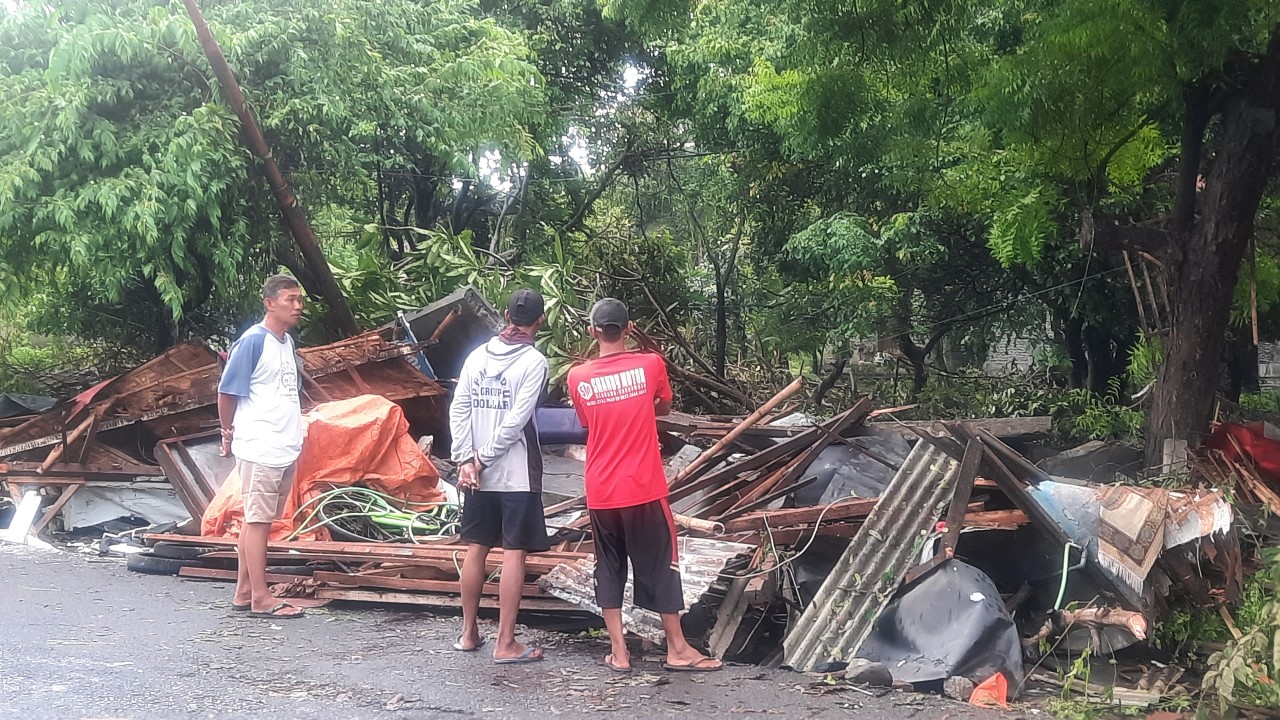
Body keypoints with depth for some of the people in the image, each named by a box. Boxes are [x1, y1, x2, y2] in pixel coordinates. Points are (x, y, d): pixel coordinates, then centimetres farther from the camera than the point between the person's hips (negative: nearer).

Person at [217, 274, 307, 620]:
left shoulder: (287, 342, 14)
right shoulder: (253, 341, -12)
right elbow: (226, 391, -8)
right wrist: (228, 433, 3)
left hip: (285, 448, 8)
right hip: (259, 448, -8)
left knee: (257, 520, 12)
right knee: (258, 520, -3)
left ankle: (243, 592, 19)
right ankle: (261, 599, 1)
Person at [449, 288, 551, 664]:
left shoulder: (477, 355, 6)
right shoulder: (534, 361, -9)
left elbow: (458, 409, 0)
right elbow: (516, 420, -16)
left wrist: (465, 459, -3)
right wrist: (482, 459, -10)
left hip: (477, 473, 5)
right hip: (517, 474, -5)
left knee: (476, 548, 14)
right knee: (514, 553, -1)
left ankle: (469, 633, 22)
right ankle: (506, 643, -1)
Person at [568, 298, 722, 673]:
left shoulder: (578, 378, -2)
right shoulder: (651, 364, -6)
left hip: (600, 492, 2)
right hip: (643, 488, -2)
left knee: (609, 568, 12)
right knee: (660, 565, 8)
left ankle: (619, 652, 13)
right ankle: (677, 649, 15)